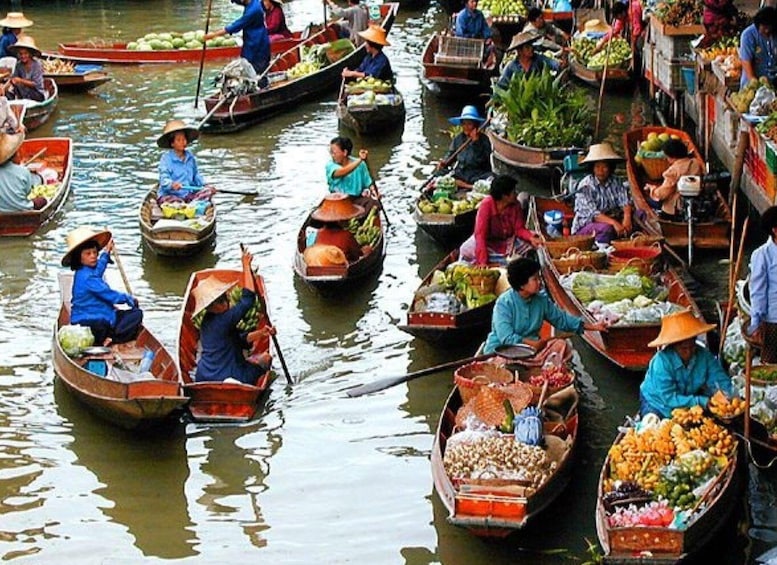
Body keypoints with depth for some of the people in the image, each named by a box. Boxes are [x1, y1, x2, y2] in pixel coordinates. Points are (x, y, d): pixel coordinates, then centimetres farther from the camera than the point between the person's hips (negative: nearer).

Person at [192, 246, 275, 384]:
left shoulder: (208, 321, 6)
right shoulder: (223, 321, -23)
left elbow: (239, 340, 12)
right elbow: (248, 299, -21)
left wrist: (260, 334, -3)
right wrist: (246, 265, -15)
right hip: (224, 380, -9)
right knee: (265, 358, 12)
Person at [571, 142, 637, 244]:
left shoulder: (616, 181, 2)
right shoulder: (585, 186, -14)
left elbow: (625, 201, -10)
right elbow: (592, 213, -24)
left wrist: (627, 217, -33)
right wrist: (613, 222, -39)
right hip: (585, 226, -5)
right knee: (606, 229, -35)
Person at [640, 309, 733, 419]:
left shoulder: (704, 356, -16)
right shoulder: (661, 361, -29)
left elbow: (722, 381, -11)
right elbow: (669, 398, -30)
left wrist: (725, 396, -35)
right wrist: (702, 402, -38)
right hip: (657, 405, -4)